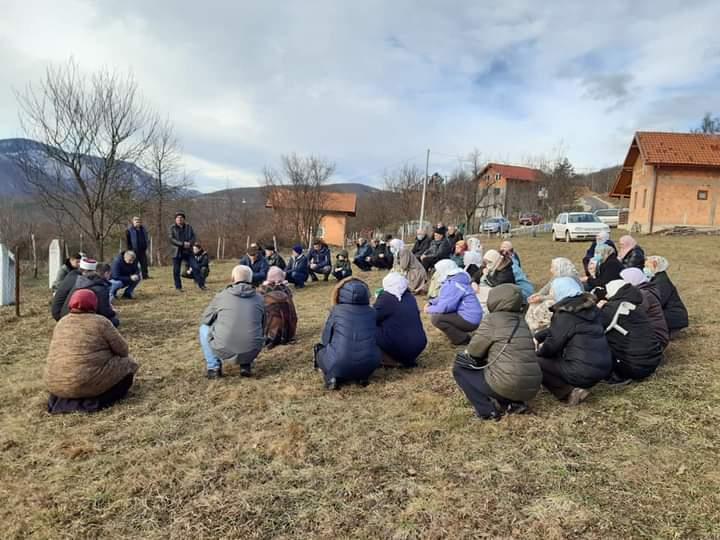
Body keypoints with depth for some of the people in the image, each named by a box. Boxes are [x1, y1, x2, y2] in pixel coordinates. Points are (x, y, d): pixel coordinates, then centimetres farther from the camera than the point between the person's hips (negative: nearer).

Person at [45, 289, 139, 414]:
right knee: (127, 363, 7)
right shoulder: (100, 322, -8)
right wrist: (109, 355, 18)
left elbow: (55, 354, 22)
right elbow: (122, 350, -5)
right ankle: (96, 400, -4)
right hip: (88, 383, -9)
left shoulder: (61, 322, 10)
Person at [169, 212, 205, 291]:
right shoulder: (172, 228, 1)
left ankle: (201, 284, -1)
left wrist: (189, 243, -18)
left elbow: (194, 237, 3)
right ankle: (178, 287, 16)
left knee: (195, 267, -6)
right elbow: (171, 239, -9)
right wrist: (182, 244, -19)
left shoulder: (188, 227, 8)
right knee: (176, 271, 3)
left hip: (188, 251, 1)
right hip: (177, 252, -1)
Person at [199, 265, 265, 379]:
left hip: (224, 351, -2)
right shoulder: (259, 299, 8)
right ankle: (246, 365, 18)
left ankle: (214, 368, 17)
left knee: (204, 328, 25)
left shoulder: (221, 295, 3)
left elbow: (204, 320, 16)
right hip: (251, 352, 2)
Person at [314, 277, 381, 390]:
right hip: (369, 366, 2)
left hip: (339, 366, -2)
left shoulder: (336, 310, 0)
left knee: (319, 348, 27)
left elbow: (326, 339, 9)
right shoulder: (371, 312, 7)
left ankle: (332, 377, 3)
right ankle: (362, 376, 11)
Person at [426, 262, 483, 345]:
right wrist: (430, 303, 10)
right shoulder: (456, 281, 11)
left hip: (469, 320, -10)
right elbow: (444, 298, 24)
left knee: (435, 318, -18)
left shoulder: (452, 285, -19)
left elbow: (444, 307, -24)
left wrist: (429, 309, -7)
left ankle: (462, 339, -6)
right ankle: (461, 335, 14)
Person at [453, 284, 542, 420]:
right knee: (489, 363, 32)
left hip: (507, 386, -7)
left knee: (459, 368, 11)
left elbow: (473, 352, 0)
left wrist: (467, 353, 21)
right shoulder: (521, 321, 12)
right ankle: (514, 403, 15)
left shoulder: (492, 319, -7)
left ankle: (487, 410, 1)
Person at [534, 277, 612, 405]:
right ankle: (575, 388, 9)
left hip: (584, 371, -9)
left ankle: (570, 392, -9)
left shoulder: (565, 313, -13)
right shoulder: (590, 307, 13)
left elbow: (552, 345, -11)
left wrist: (538, 350, 9)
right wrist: (536, 337, 21)